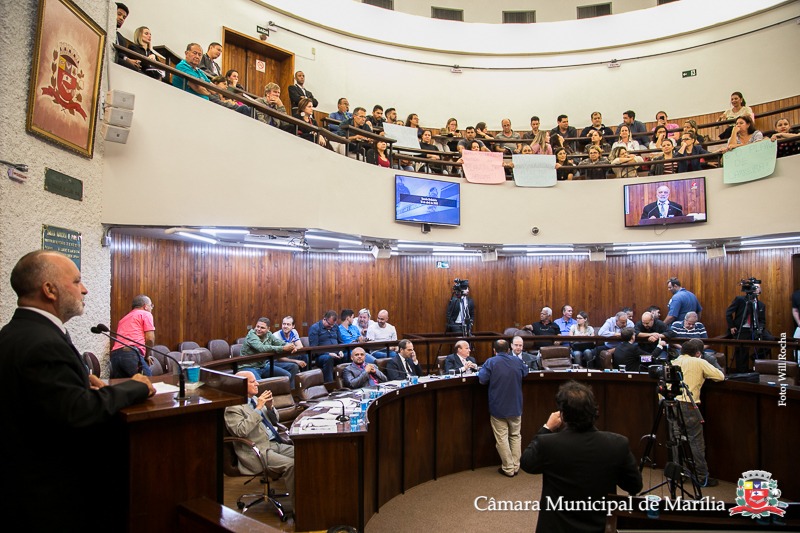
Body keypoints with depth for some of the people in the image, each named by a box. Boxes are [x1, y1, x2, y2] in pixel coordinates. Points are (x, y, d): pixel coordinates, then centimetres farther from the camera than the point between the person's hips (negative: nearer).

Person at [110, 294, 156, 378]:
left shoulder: (123, 318, 32)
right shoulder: (146, 314, 11)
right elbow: (150, 339, 0)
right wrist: (147, 356, 15)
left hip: (114, 354, 7)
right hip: (132, 353, -7)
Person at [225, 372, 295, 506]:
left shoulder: (255, 399, 17)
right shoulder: (233, 408, -5)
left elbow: (275, 420, 24)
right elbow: (241, 431, -21)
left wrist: (270, 407, 3)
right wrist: (258, 408, -19)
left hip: (277, 443, 8)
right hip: (258, 451, -8)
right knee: (290, 465, -28)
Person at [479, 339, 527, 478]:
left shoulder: (491, 362, -14)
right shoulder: (518, 361, -2)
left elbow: (482, 380, -15)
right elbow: (525, 373, 16)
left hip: (498, 408, -4)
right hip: (516, 406, 4)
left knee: (502, 438, 6)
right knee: (515, 436, 17)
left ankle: (508, 468, 11)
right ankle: (515, 466, 21)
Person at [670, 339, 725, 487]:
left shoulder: (675, 361, 13)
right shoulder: (700, 362, -1)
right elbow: (720, 376, 1)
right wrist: (706, 373, 19)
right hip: (688, 405, -6)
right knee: (696, 441, 2)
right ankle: (702, 477, 8)